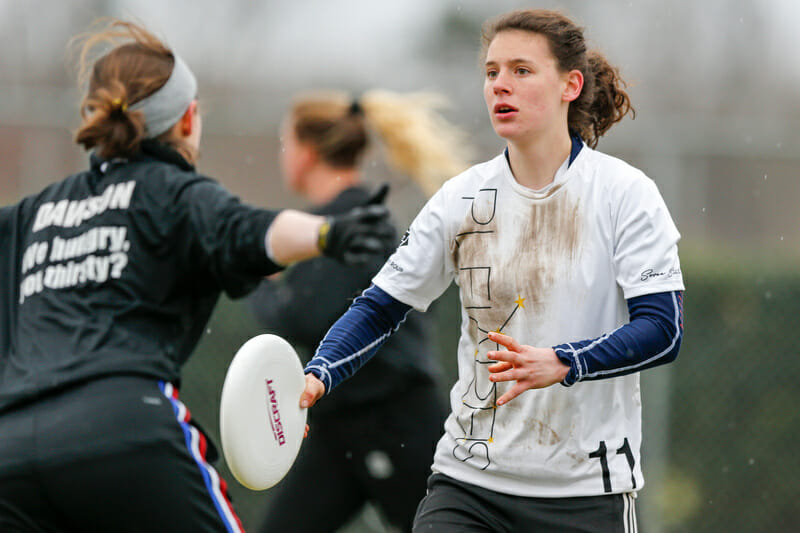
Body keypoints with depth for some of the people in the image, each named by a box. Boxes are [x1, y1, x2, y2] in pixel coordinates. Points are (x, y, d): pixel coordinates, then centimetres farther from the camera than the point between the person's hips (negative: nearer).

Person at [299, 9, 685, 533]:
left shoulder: (625, 192, -5)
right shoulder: (461, 198, 4)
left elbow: (663, 328, -13)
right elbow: (380, 306, 6)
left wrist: (561, 364, -28)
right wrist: (317, 376, -11)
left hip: (587, 490, -2)